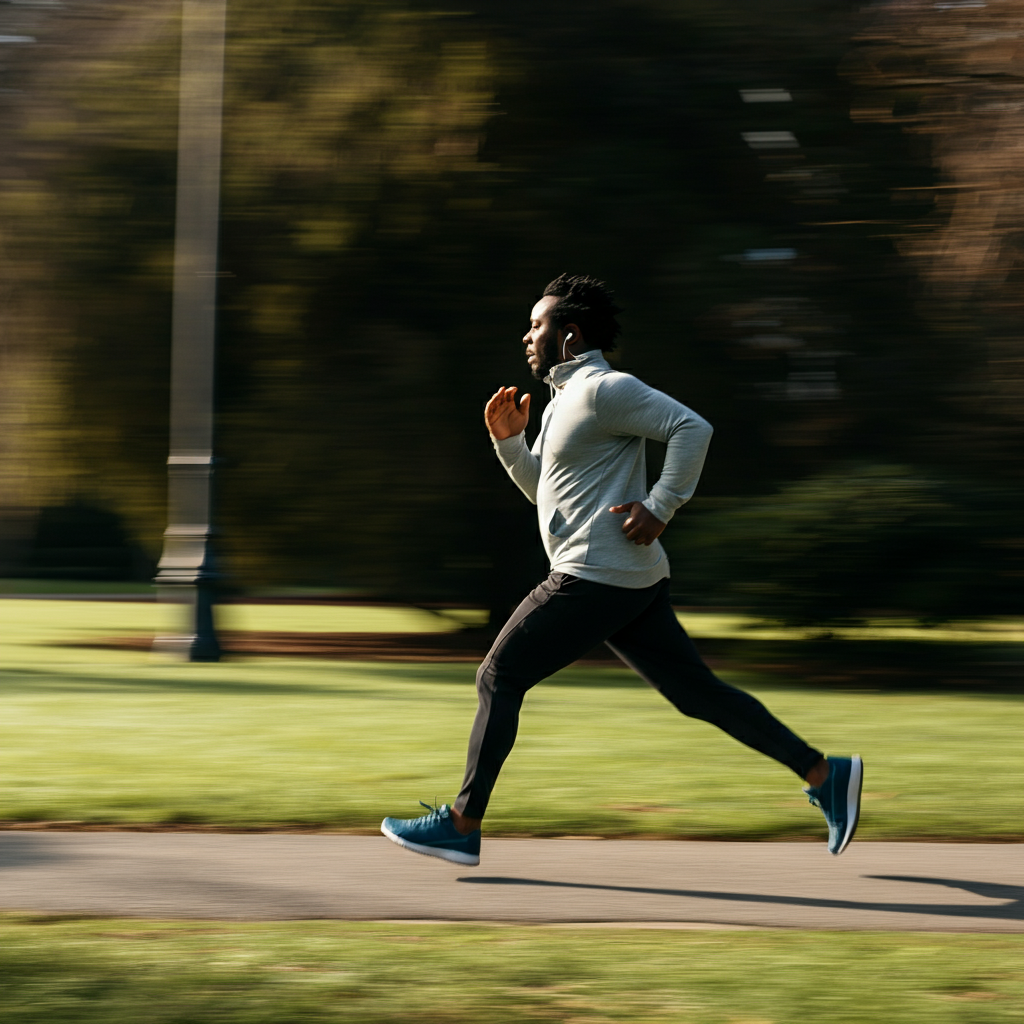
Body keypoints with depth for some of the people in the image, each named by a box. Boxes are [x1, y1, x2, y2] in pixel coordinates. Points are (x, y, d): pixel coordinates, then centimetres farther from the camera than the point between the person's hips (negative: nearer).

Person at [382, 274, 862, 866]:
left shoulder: (604, 389, -10)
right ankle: (825, 773, 4)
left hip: (595, 577, -10)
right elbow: (544, 490, 29)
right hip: (634, 582, 10)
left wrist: (660, 508, -20)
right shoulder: (565, 399, 22)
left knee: (499, 679, -3)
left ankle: (462, 824, 1)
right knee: (699, 694, 8)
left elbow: (692, 428, -18)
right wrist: (508, 440, 13)